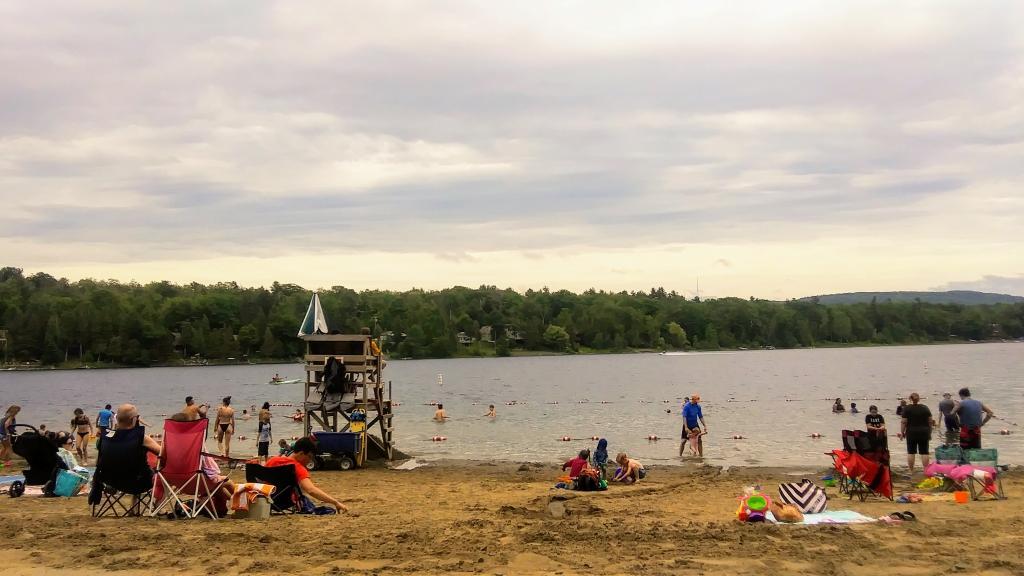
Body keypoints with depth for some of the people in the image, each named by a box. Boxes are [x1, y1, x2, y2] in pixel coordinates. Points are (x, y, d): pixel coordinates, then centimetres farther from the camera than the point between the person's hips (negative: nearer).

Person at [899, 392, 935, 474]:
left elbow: (904, 422, -8)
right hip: (924, 433, 2)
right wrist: (929, 433, 11)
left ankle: (911, 471, 6)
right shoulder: (925, 408, 4)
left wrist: (902, 432, 0)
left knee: (911, 452, 5)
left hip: (911, 433, -2)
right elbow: (930, 421, 4)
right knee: (924, 452, 4)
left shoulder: (907, 408, -4)